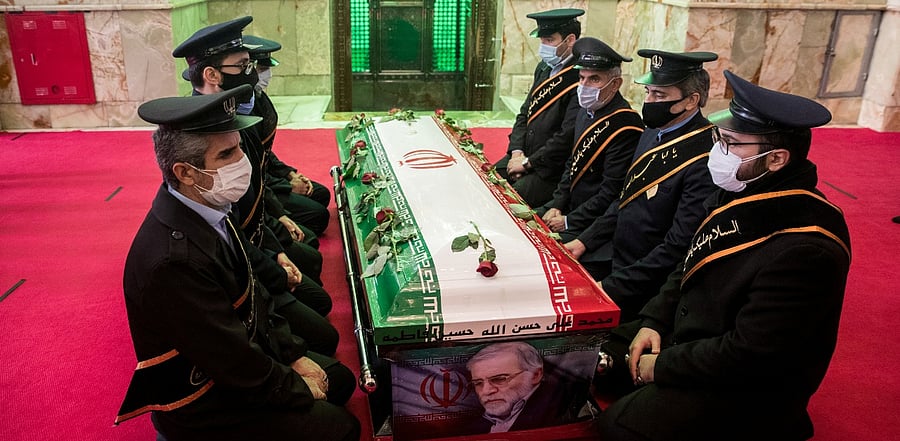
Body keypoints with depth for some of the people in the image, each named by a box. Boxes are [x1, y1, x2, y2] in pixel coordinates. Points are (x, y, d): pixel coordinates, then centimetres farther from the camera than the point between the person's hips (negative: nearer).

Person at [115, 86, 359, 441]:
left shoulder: (208, 209, -8)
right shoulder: (175, 260, -35)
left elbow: (253, 296, 4)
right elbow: (235, 362, -27)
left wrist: (295, 355, 1)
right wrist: (300, 389, -11)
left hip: (243, 349, 8)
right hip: (201, 405, -8)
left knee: (341, 379, 13)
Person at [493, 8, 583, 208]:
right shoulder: (545, 68, 10)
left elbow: (568, 137, -22)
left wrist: (528, 162, -14)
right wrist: (517, 152, 0)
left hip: (552, 169, -8)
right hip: (524, 155, 8)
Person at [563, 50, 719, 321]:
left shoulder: (705, 159, -24)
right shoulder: (653, 133, 5)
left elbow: (678, 247, -24)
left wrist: (612, 286, -23)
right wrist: (585, 240, 6)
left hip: (645, 284, -8)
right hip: (610, 255, 8)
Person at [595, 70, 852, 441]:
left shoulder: (804, 250, -31)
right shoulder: (739, 193, -2)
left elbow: (749, 354, -28)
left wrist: (664, 366, -18)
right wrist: (653, 322, -1)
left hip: (744, 392, -8)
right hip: (690, 335, 9)